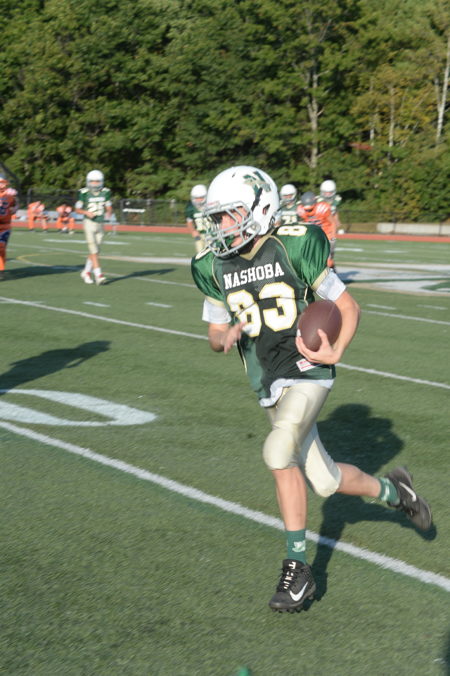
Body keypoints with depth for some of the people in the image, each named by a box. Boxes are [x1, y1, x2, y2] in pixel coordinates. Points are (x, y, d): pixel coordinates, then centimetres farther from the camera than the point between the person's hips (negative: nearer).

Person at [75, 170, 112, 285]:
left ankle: (86, 272, 24)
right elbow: (77, 209, -1)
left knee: (96, 251, 9)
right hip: (89, 223, -4)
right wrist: (87, 212, -20)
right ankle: (98, 275, -13)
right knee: (94, 250, -11)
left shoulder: (105, 192, 3)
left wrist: (109, 213, -12)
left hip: (100, 224, 4)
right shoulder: (84, 193, -8)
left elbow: (109, 208, 11)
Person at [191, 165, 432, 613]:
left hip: (308, 373, -5)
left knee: (278, 451, -27)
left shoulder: (294, 247, -12)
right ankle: (392, 490, 39)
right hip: (268, 386, 5)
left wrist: (335, 353, -19)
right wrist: (225, 338, -12)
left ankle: (297, 567, -15)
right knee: (325, 482, 8)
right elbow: (214, 335, 11)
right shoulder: (215, 267, 1)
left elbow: (348, 308, -4)